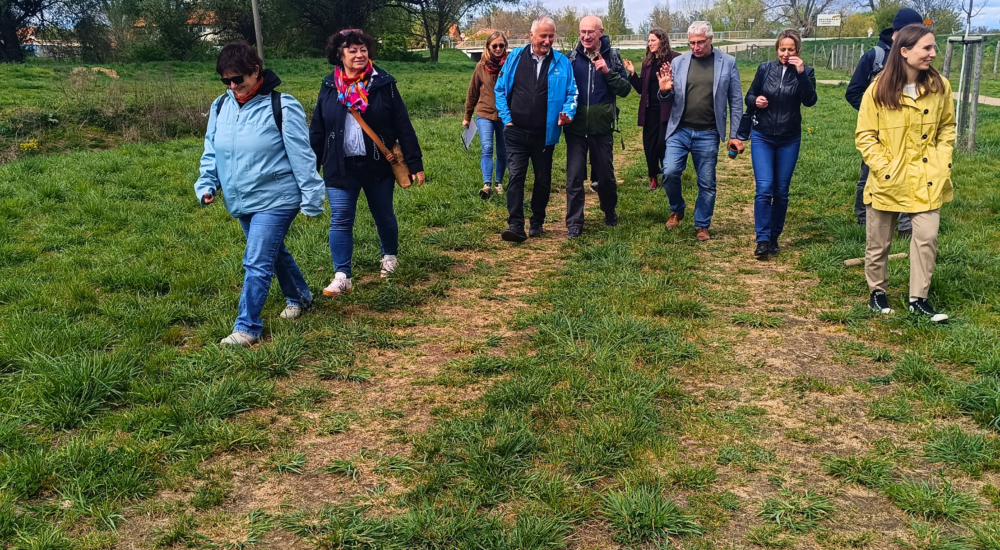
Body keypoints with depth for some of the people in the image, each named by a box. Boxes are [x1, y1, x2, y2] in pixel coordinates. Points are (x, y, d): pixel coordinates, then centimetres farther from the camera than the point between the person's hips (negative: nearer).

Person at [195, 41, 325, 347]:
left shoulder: (282, 107, -14)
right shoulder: (220, 107, 5)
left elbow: (301, 157, -12)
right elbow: (211, 152, 13)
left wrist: (311, 199, -11)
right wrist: (206, 184, -1)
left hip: (275, 200, -7)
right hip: (241, 203, 7)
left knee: (256, 263, -10)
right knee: (274, 254, 21)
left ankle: (247, 328, -1)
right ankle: (299, 297, 42)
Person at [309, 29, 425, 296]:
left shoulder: (383, 84, -5)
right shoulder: (329, 87, 2)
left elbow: (403, 126, -4)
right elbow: (317, 131, 7)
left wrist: (415, 164, -6)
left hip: (377, 165, -1)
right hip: (340, 168, 1)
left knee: (384, 216, 15)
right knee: (340, 221, -5)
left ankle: (390, 256, 41)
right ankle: (342, 276, -1)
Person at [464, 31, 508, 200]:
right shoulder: (481, 66, -1)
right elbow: (473, 93, 8)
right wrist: (467, 116, 13)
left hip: (505, 116, 0)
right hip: (484, 114, 0)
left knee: (502, 152, 10)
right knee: (487, 148, -14)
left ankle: (498, 182, 26)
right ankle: (487, 184, -17)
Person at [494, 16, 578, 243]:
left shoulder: (562, 62, -1)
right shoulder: (515, 57, 0)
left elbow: (571, 93, 2)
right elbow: (500, 89, 5)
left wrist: (567, 113, -17)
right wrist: (506, 118, -2)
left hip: (545, 134, 1)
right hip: (516, 131, -1)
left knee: (543, 180, 11)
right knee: (516, 176, -9)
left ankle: (537, 223, 26)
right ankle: (515, 225, -12)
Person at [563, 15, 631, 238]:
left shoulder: (612, 56, 0)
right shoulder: (571, 57, 1)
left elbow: (625, 89, -3)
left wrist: (608, 72, -18)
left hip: (602, 128, 0)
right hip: (576, 128, 0)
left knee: (605, 174, 12)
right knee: (574, 176, -2)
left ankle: (610, 212, 36)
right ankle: (574, 224, 5)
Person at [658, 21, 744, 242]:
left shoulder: (727, 62, -1)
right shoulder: (678, 62, 2)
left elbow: (736, 101, 2)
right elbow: (666, 98, 6)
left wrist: (735, 135, -1)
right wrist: (664, 91, -18)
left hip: (708, 134, -1)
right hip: (680, 131, 1)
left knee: (707, 183, 5)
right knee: (670, 172, -12)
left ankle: (702, 226, 22)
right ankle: (677, 210, 15)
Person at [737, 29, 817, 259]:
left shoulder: (805, 72, -2)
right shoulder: (765, 68, 0)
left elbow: (810, 101, -16)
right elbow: (749, 96, 8)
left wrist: (801, 73, -24)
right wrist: (755, 101, -13)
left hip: (789, 140, 1)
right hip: (762, 137, 0)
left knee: (781, 190, 7)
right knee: (764, 188, -11)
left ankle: (774, 237, 20)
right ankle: (762, 240, -9)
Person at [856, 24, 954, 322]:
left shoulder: (940, 86, -2)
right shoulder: (879, 90, -12)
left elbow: (947, 128, 10)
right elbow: (864, 136, -7)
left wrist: (943, 161, -2)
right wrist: (883, 167, -16)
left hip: (927, 180, 2)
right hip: (888, 181, -2)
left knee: (927, 238, -2)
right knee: (879, 242, 11)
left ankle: (918, 298, 13)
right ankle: (877, 291, 31)